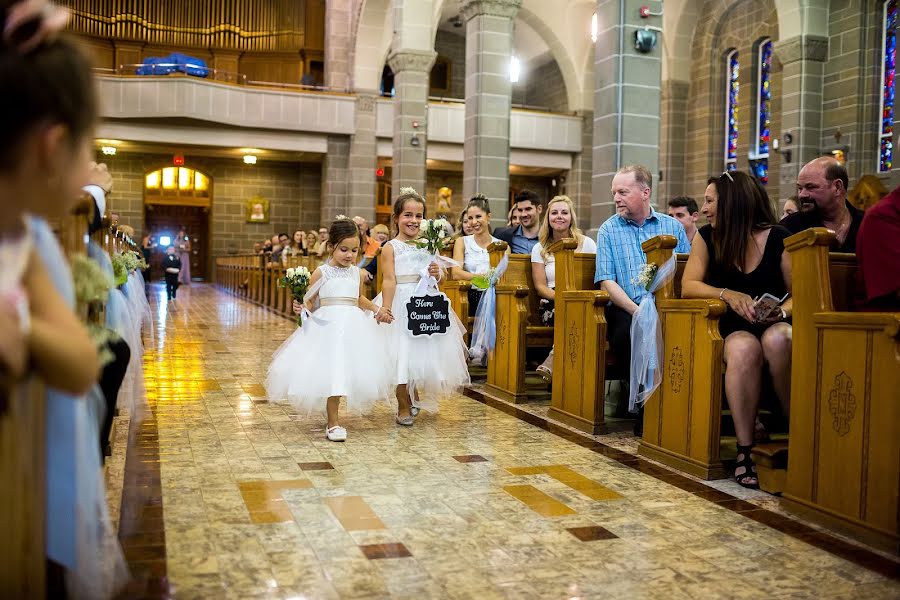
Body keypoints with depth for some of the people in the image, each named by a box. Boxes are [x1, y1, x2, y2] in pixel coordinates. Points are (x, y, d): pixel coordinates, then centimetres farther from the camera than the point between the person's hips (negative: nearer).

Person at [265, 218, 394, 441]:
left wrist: (377, 309, 20)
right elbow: (310, 301, 4)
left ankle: (332, 418, 24)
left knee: (347, 371, 5)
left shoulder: (358, 273, 11)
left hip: (353, 326, 5)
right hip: (328, 325, -4)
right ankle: (333, 423, -3)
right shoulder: (321, 273, -2)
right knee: (332, 371, -11)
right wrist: (301, 306, -16)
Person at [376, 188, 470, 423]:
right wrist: (386, 309, -20)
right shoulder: (391, 248, -7)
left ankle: (415, 394, 37)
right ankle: (404, 406, 16)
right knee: (402, 355, 0)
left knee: (424, 353, 12)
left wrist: (437, 273, -7)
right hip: (401, 304, -5)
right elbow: (389, 281, -14)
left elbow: (437, 279, 16)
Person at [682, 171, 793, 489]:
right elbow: (688, 286, -4)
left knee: (777, 340, -37)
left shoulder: (778, 238, 0)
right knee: (744, 349, -36)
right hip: (733, 327, 0)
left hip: (774, 324, 0)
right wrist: (729, 295, -19)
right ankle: (745, 449, -29)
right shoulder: (707, 237, 5)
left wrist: (783, 312, -20)